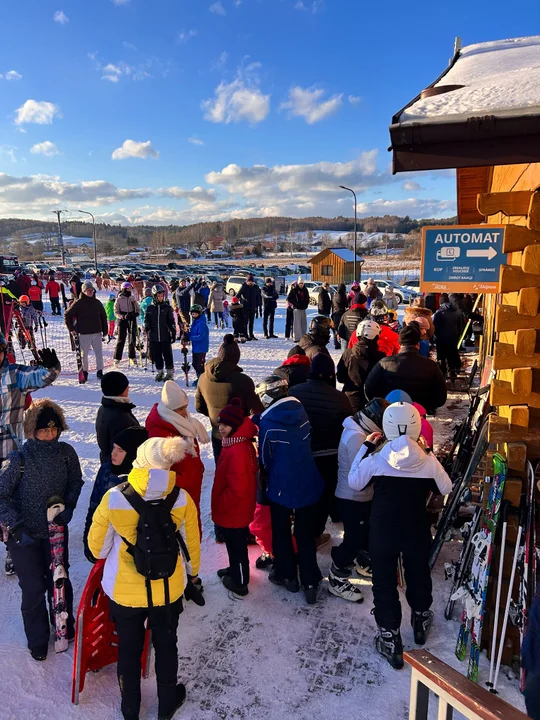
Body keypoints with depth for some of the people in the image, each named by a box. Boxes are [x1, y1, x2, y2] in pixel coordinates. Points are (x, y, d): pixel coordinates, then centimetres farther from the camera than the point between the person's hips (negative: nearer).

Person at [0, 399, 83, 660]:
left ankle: (65, 626, 44)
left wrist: (68, 507, -10)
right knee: (33, 587, 7)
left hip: (56, 529, 3)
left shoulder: (66, 452, -13)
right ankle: (38, 640, 32)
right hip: (24, 534, -3)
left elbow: (75, 481, 3)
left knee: (60, 580, 17)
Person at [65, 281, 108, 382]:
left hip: (97, 332, 3)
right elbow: (67, 315, -1)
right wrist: (71, 328, -4)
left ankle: (100, 372, 15)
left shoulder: (97, 303, 8)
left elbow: (103, 317, 14)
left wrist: (105, 331, 10)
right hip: (84, 333, -3)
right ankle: (84, 373, 17)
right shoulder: (78, 303, -4)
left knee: (99, 353, 5)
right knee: (84, 354, 5)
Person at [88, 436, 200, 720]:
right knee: (166, 646, 24)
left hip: (124, 591, 0)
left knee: (129, 649, 24)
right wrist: (191, 571, 16)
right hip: (168, 590, 1)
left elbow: (97, 546, -8)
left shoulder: (114, 497, -23)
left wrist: (103, 556, 16)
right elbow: (191, 546, -5)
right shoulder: (182, 499, -20)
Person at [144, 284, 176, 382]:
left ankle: (170, 372, 14)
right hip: (154, 337, 2)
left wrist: (173, 333, 2)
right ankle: (160, 372, 23)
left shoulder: (167, 308, 3)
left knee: (167, 355, 1)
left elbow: (172, 322, 6)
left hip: (165, 337, -1)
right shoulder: (150, 308, 5)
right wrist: (147, 331, 1)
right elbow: (147, 322, 12)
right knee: (156, 356, 8)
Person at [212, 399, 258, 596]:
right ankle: (235, 569, 49)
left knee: (236, 546, 11)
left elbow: (237, 489, -30)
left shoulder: (237, 452, -33)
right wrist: (221, 505, 19)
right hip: (236, 509, 9)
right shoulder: (238, 443, 0)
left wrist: (219, 506, -16)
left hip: (233, 511, -9)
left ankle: (239, 582, 31)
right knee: (234, 544, 28)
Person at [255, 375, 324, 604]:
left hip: (281, 487, -4)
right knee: (306, 535, 15)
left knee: (281, 533, 19)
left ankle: (286, 575, 32)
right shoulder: (301, 411, -4)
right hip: (309, 484, 4)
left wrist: (266, 475, 12)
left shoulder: (267, 422, -19)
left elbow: (264, 459, -9)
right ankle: (310, 583, 18)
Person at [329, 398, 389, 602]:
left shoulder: (362, 432, 5)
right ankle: (337, 580, 14)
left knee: (367, 533, 23)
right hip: (352, 499, -10)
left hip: (362, 497, 10)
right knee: (353, 539, -1)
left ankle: (363, 564, 45)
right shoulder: (356, 437, -28)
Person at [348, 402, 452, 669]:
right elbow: (446, 489, 2)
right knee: (419, 576, 26)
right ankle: (421, 622, 49)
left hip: (382, 532, -2)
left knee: (384, 584, 13)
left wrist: (366, 447, 1)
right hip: (417, 532, 2)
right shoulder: (427, 461, -15)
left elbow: (354, 483, -1)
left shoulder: (374, 460, -18)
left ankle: (390, 640, 23)